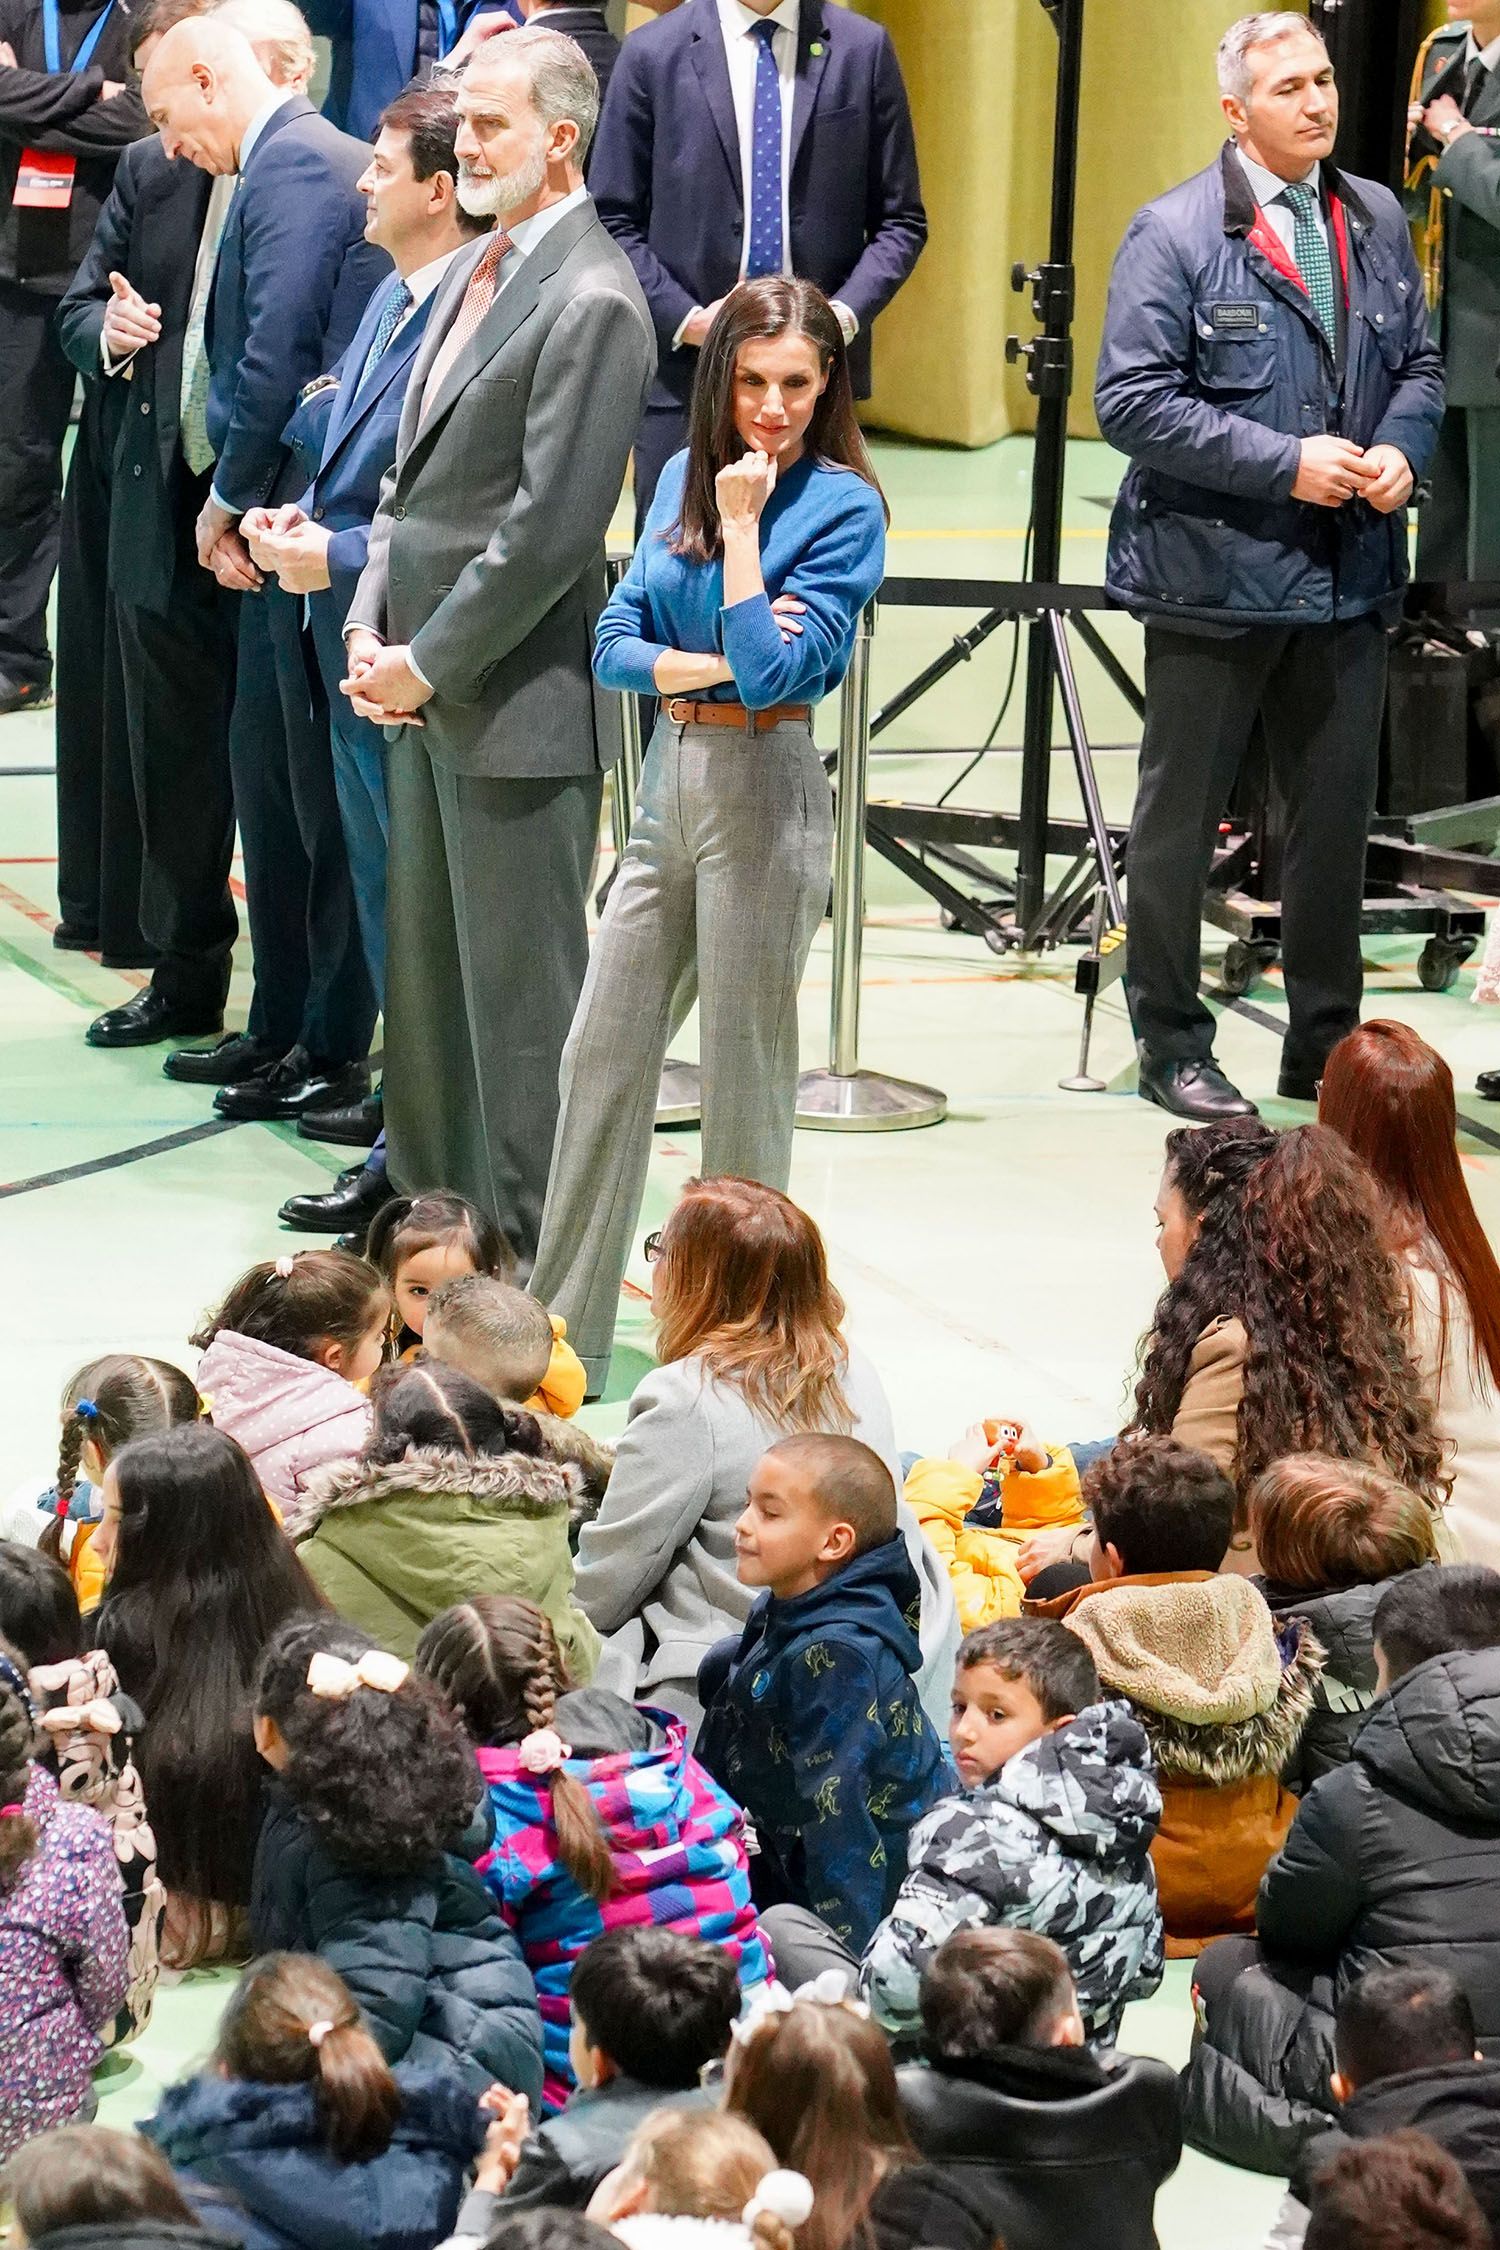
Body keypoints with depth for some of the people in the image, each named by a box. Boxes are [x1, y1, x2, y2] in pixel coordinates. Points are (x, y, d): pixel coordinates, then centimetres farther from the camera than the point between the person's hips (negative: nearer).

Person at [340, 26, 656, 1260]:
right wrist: (372, 627, 5)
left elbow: (551, 527, -19)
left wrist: (427, 666, -14)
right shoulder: (474, 270, 13)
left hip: (516, 708, -9)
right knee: (424, 976, 15)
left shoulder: (592, 300, -15)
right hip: (424, 695, 9)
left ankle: (536, 1259, 8)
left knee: (518, 993, -1)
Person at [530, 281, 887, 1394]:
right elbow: (615, 644, 5)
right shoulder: (685, 477, 9)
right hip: (671, 781, 6)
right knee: (602, 1052, 7)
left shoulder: (842, 505, -9)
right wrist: (713, 663, -12)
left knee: (745, 1070, 3)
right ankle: (565, 1332, 16)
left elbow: (773, 671, -19)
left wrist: (740, 523, -15)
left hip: (766, 790, -6)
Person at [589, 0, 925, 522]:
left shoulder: (864, 49, 6)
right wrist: (686, 319, -10)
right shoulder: (653, 53, 3)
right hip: (685, 368, 0)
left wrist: (846, 313, -9)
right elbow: (613, 222, 4)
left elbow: (900, 221, 8)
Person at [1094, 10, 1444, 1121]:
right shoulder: (1174, 233, -9)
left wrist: (1400, 451, -6)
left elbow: (1420, 362, 16)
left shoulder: (1377, 218, 8)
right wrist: (1287, 464, -19)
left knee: (1338, 818, 11)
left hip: (1349, 575, 5)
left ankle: (1326, 1049, 24)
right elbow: (1131, 401, -15)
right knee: (1180, 819, 6)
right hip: (1217, 572, -5)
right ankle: (1173, 1048, 18)